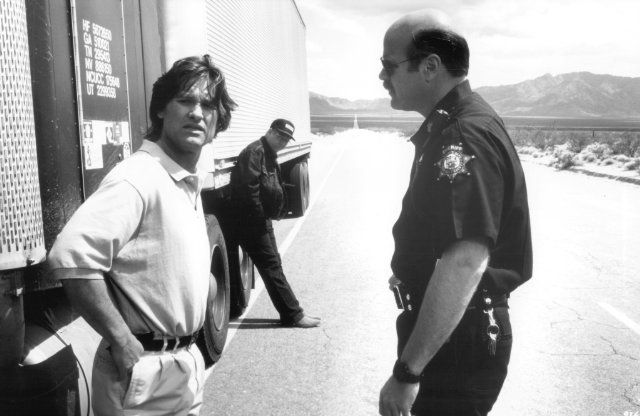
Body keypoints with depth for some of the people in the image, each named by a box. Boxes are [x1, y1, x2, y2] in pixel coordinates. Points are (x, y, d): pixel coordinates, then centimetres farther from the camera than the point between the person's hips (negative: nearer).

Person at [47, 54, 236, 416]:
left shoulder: (190, 184, 9)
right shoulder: (138, 179, -20)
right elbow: (72, 256, -31)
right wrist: (122, 343, -26)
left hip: (187, 365, 8)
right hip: (146, 372, -8)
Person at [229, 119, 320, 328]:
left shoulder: (269, 155, 16)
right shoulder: (255, 152, -15)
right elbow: (249, 188, -24)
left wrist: (273, 214, 9)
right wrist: (260, 217, -18)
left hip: (262, 221, 10)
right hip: (251, 221, -10)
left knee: (274, 265, 13)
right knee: (272, 266, -5)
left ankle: (291, 313, 21)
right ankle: (293, 314, 0)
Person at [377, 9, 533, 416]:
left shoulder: (465, 135, -25)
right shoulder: (449, 126, 9)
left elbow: (465, 263, -35)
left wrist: (407, 371, -34)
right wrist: (410, 274, 23)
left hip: (457, 339, -10)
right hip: (451, 328, 10)